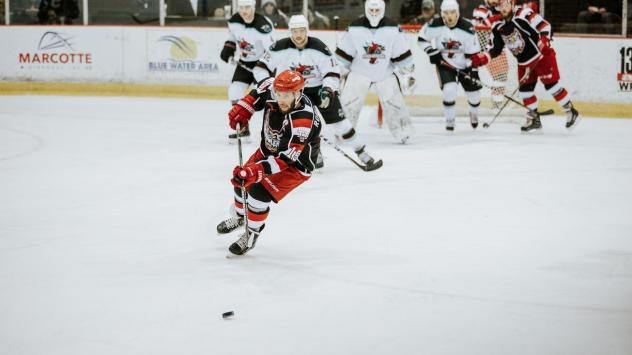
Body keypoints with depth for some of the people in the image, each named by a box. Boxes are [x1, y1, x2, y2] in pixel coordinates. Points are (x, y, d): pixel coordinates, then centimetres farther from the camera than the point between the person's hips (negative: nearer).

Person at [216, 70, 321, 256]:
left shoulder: (302, 120, -40)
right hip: (269, 149, 8)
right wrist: (243, 108, -4)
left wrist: (257, 171, -48)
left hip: (295, 163, -7)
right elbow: (261, 89, 7)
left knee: (259, 191, -21)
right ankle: (239, 217, 45)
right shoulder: (272, 90, -21)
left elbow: (285, 158, -39)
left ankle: (252, 234, 3)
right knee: (243, 180, 14)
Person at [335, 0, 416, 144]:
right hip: (360, 71, 0)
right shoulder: (355, 28, -12)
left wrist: (408, 73, -4)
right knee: (348, 100, -14)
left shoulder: (392, 28, -12)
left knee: (393, 99, -9)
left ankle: (404, 132, 4)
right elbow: (343, 53, -4)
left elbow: (403, 54, -5)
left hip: (385, 72, 0)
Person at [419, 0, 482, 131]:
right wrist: (432, 52, -15)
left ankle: (474, 113, 42)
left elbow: (473, 53, -17)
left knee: (473, 92, 8)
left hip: (464, 65, 1)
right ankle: (450, 119, -2)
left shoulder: (467, 28, -22)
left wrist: (474, 72, -18)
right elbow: (422, 39, -3)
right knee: (449, 90, -22)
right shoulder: (435, 26, -19)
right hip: (445, 65, -1)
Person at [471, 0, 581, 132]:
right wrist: (480, 58, -8)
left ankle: (571, 112, 1)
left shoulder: (524, 15, -21)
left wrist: (544, 41, -35)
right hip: (524, 62, 7)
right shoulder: (498, 27, 1)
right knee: (525, 89, 6)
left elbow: (543, 26, -22)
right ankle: (534, 119, 20)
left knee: (551, 84, -11)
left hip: (542, 55, -7)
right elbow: (496, 49, 6)